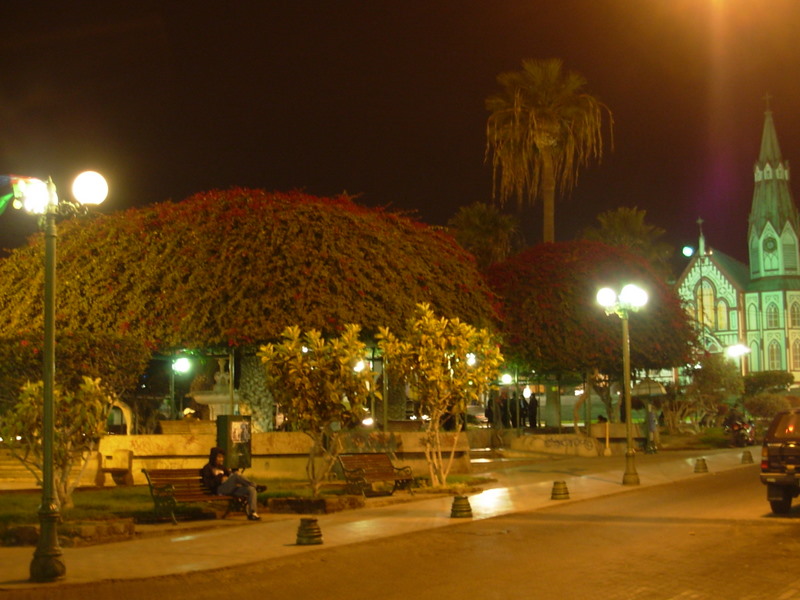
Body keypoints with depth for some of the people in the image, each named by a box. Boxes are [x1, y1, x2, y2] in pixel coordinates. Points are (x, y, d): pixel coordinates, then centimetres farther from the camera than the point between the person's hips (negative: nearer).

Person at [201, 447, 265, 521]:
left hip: (231, 489, 7)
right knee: (236, 475, -32)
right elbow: (208, 484, -4)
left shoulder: (222, 467, 31)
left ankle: (252, 513, -34)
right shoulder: (208, 468, 10)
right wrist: (220, 479, -11)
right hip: (219, 490, -7)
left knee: (251, 489, -21)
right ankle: (256, 486, -20)